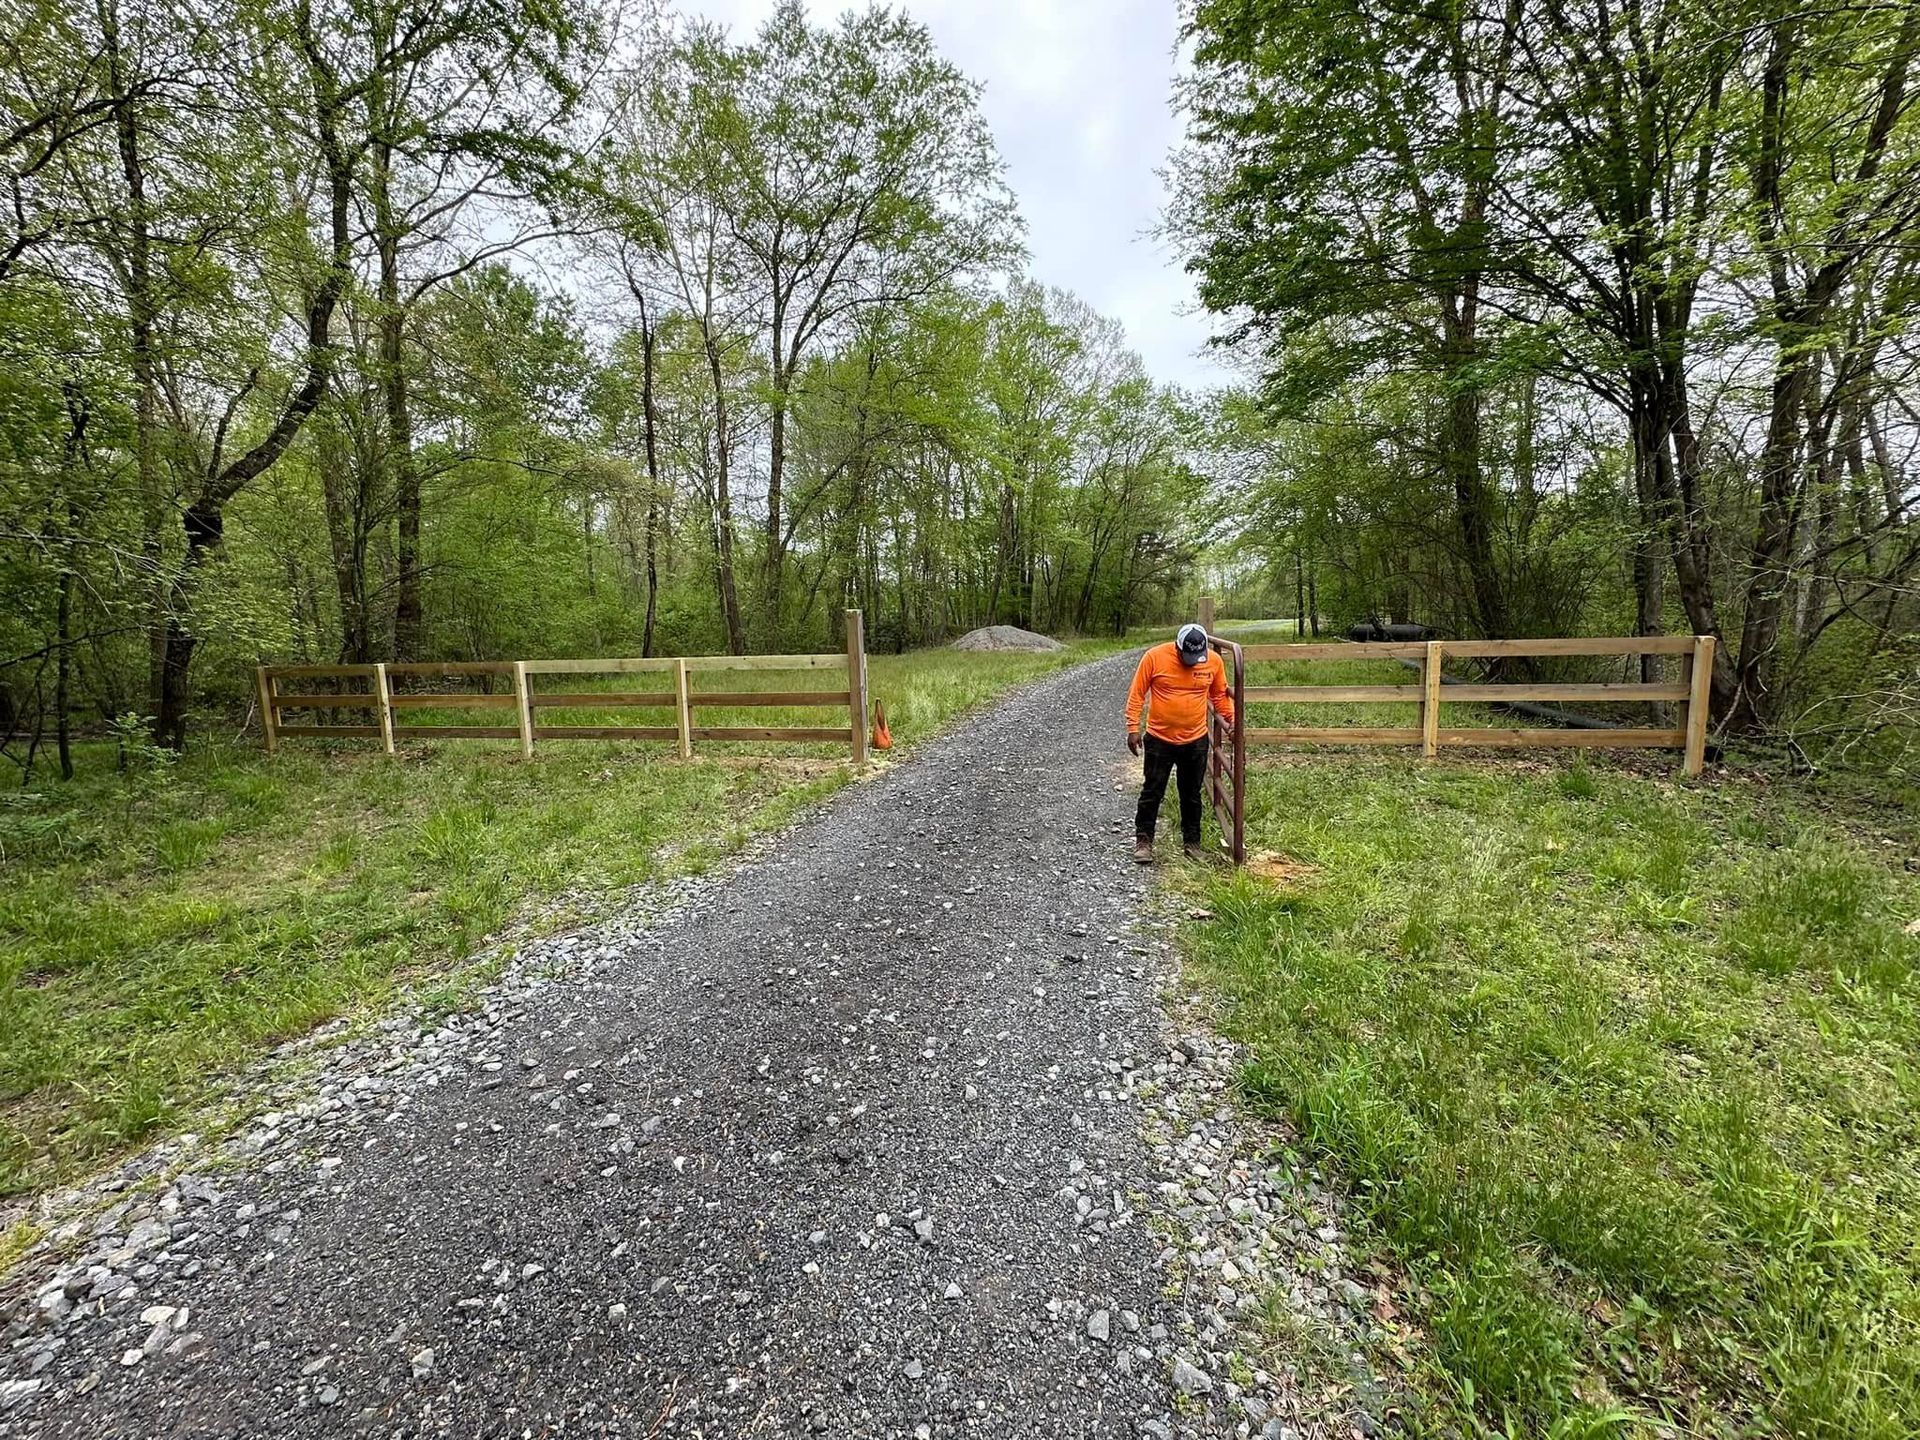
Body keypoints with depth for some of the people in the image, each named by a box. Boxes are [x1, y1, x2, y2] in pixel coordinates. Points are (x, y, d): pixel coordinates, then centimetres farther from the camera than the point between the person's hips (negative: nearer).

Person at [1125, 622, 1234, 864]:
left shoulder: (1214, 661, -4)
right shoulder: (1154, 657, -13)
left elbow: (1220, 695, 11)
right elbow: (1136, 694, -8)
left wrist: (1231, 719, 0)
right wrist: (1133, 729, -11)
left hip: (1196, 741, 2)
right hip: (1159, 740, -2)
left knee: (1192, 795, 14)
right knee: (1152, 793, 6)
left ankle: (1192, 841, 28)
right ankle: (1143, 840, 18)